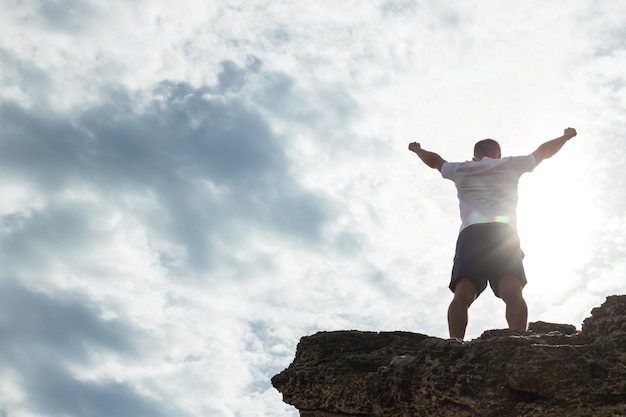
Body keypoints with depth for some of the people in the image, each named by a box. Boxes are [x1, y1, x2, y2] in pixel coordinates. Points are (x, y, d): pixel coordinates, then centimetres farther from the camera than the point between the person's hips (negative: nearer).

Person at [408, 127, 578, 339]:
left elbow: (434, 160, 48)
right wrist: (566, 137, 61)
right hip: (504, 235, -1)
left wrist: (417, 150, 68)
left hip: (470, 236, 1)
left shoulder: (461, 170, 30)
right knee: (513, 293, -18)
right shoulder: (511, 165, 28)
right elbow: (544, 151, 42)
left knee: (462, 295, -15)